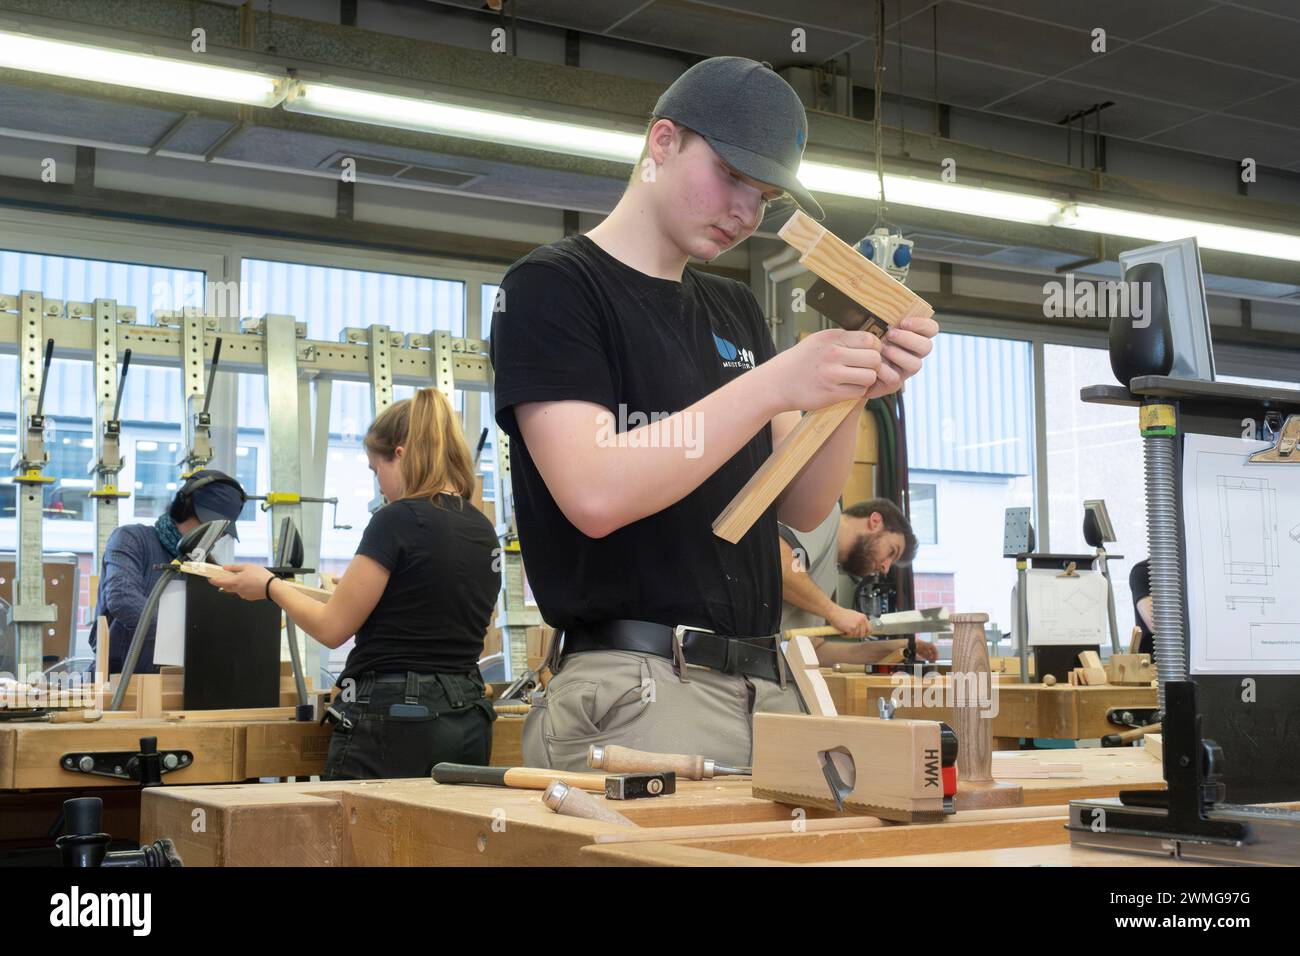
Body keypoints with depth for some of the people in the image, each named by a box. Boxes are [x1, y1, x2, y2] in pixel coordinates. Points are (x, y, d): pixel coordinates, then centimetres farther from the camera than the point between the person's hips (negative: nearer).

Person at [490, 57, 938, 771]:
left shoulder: (736, 309, 19)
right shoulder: (550, 287, -2)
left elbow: (799, 507, 14)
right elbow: (595, 495, -17)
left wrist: (853, 393, -3)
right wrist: (774, 386, -19)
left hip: (764, 686, 7)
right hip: (636, 692, -6)